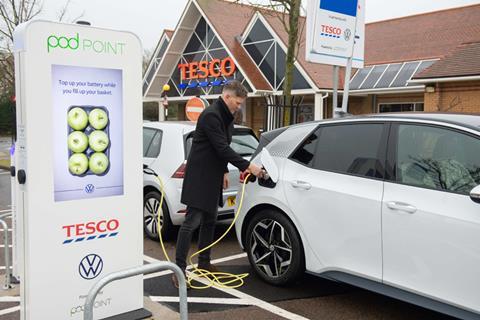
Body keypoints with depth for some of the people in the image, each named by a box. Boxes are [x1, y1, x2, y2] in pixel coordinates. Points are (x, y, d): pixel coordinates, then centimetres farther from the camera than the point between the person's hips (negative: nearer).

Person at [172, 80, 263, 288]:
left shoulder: (226, 117, 13)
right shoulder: (211, 115, -18)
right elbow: (222, 148, -24)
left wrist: (224, 171, 14)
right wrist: (247, 166, -24)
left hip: (212, 177, 10)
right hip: (199, 176, -10)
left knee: (209, 221, 13)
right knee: (192, 222, -9)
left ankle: (204, 263, 24)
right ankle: (179, 269, -4)